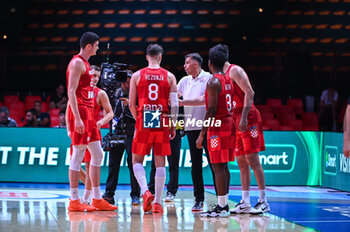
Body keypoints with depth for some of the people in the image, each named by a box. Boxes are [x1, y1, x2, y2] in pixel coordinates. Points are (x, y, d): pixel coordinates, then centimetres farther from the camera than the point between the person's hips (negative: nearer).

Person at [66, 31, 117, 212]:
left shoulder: (84, 63, 20)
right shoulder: (77, 63, -9)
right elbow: (71, 92, -17)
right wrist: (77, 118, -24)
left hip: (87, 113, 10)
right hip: (79, 112, -10)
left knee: (97, 155, 9)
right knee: (78, 156, -7)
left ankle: (97, 199, 13)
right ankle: (74, 201, -4)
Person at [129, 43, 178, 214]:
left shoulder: (137, 75, 3)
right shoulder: (169, 76, 4)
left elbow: (131, 104, 4)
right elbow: (174, 104, -2)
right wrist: (173, 126, 7)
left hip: (143, 123, -1)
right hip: (162, 123, 1)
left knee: (137, 160, 10)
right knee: (160, 163, 6)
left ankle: (145, 191, -13)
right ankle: (157, 202, 6)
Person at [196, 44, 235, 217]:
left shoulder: (213, 82, -14)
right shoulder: (228, 80, 12)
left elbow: (211, 110, -19)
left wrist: (202, 134, -17)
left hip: (217, 126, -9)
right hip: (229, 124, 9)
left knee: (218, 166, -7)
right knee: (223, 166, 13)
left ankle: (221, 208, -8)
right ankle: (224, 205, 16)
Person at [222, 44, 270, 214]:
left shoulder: (235, 70, -8)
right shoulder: (224, 74, 20)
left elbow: (249, 93, -17)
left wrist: (244, 118, -24)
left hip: (248, 118, -9)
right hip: (236, 121, 9)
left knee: (252, 159, -10)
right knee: (241, 162, 8)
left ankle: (263, 201, -7)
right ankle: (245, 203, 10)